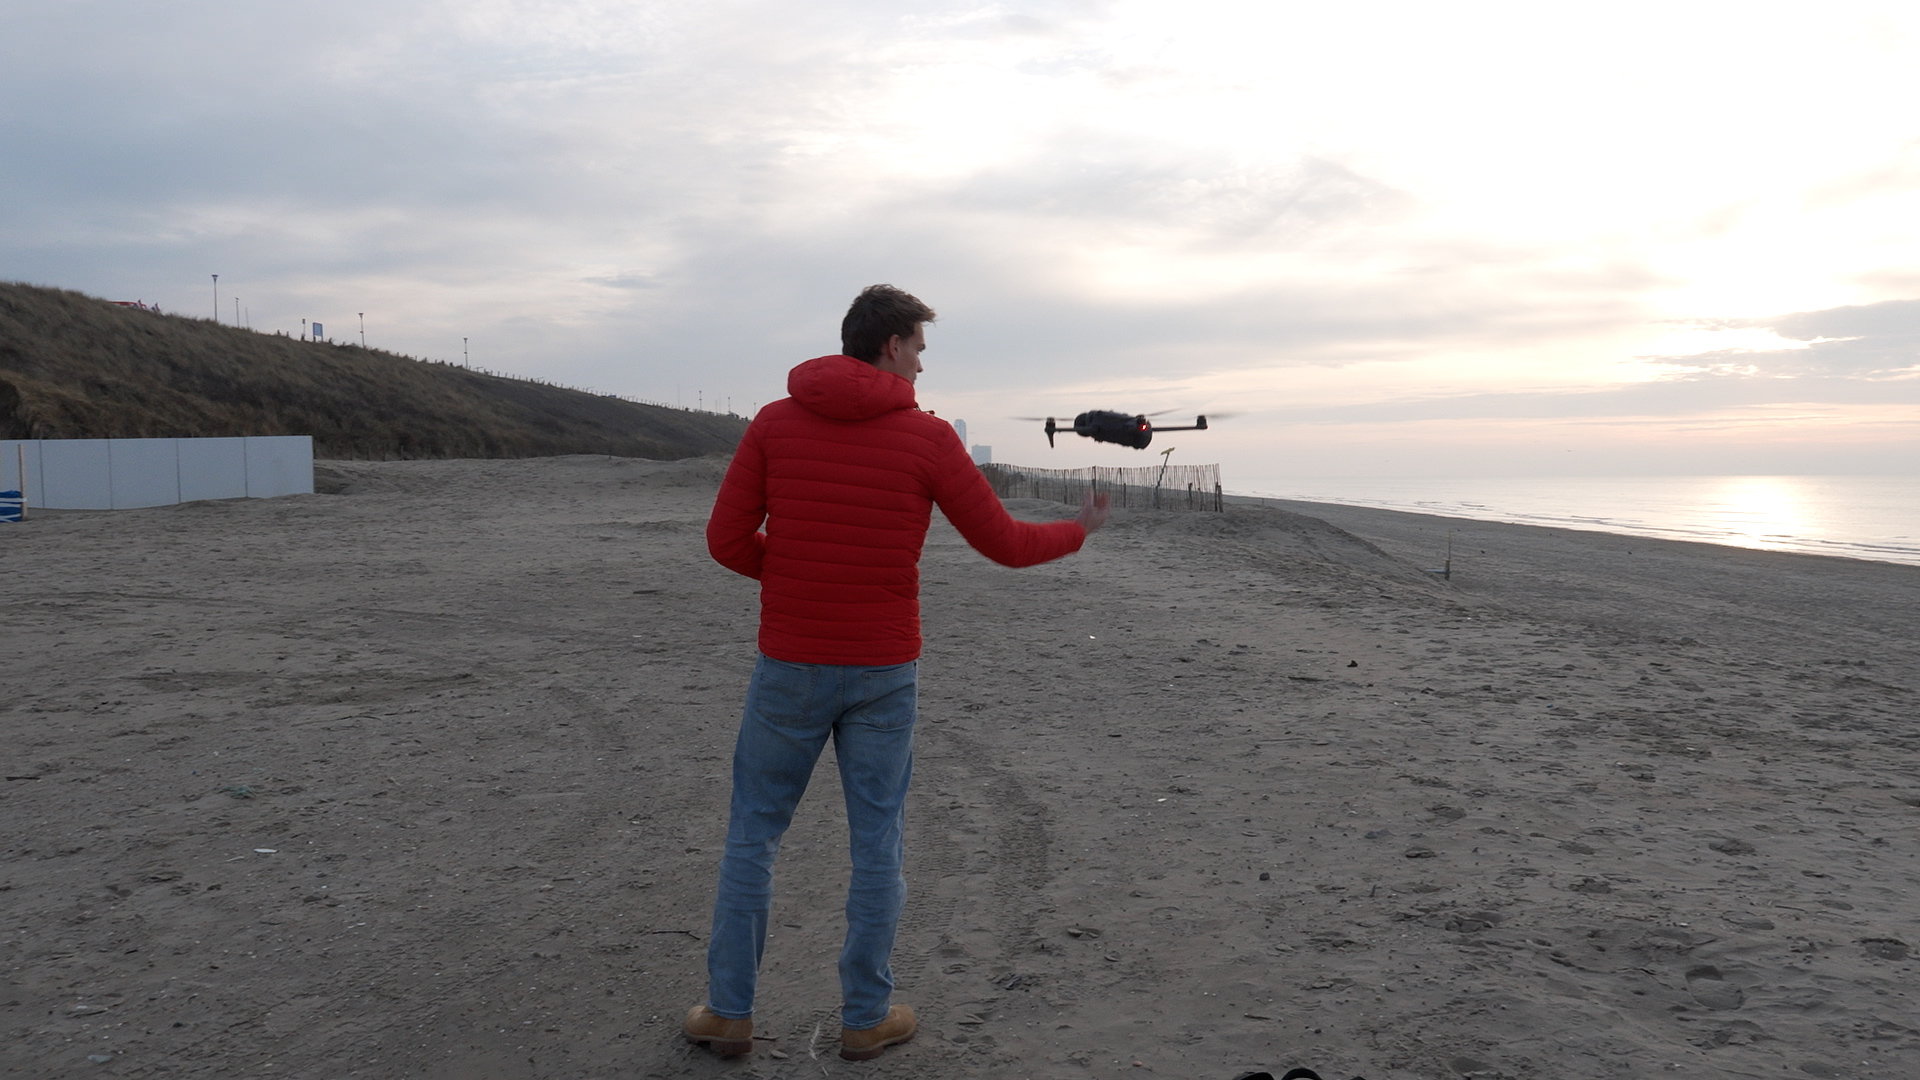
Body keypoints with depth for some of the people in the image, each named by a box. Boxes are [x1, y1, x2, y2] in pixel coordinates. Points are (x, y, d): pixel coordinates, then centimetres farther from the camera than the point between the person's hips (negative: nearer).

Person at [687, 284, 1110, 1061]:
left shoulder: (773, 423, -3)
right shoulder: (927, 437, -8)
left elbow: (727, 541, -4)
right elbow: (1003, 544, -2)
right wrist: (1075, 532, 19)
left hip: (790, 664, 1)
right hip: (883, 670, -1)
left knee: (752, 832, 14)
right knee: (877, 842, 12)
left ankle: (729, 1012, 19)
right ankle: (865, 1016, 22)